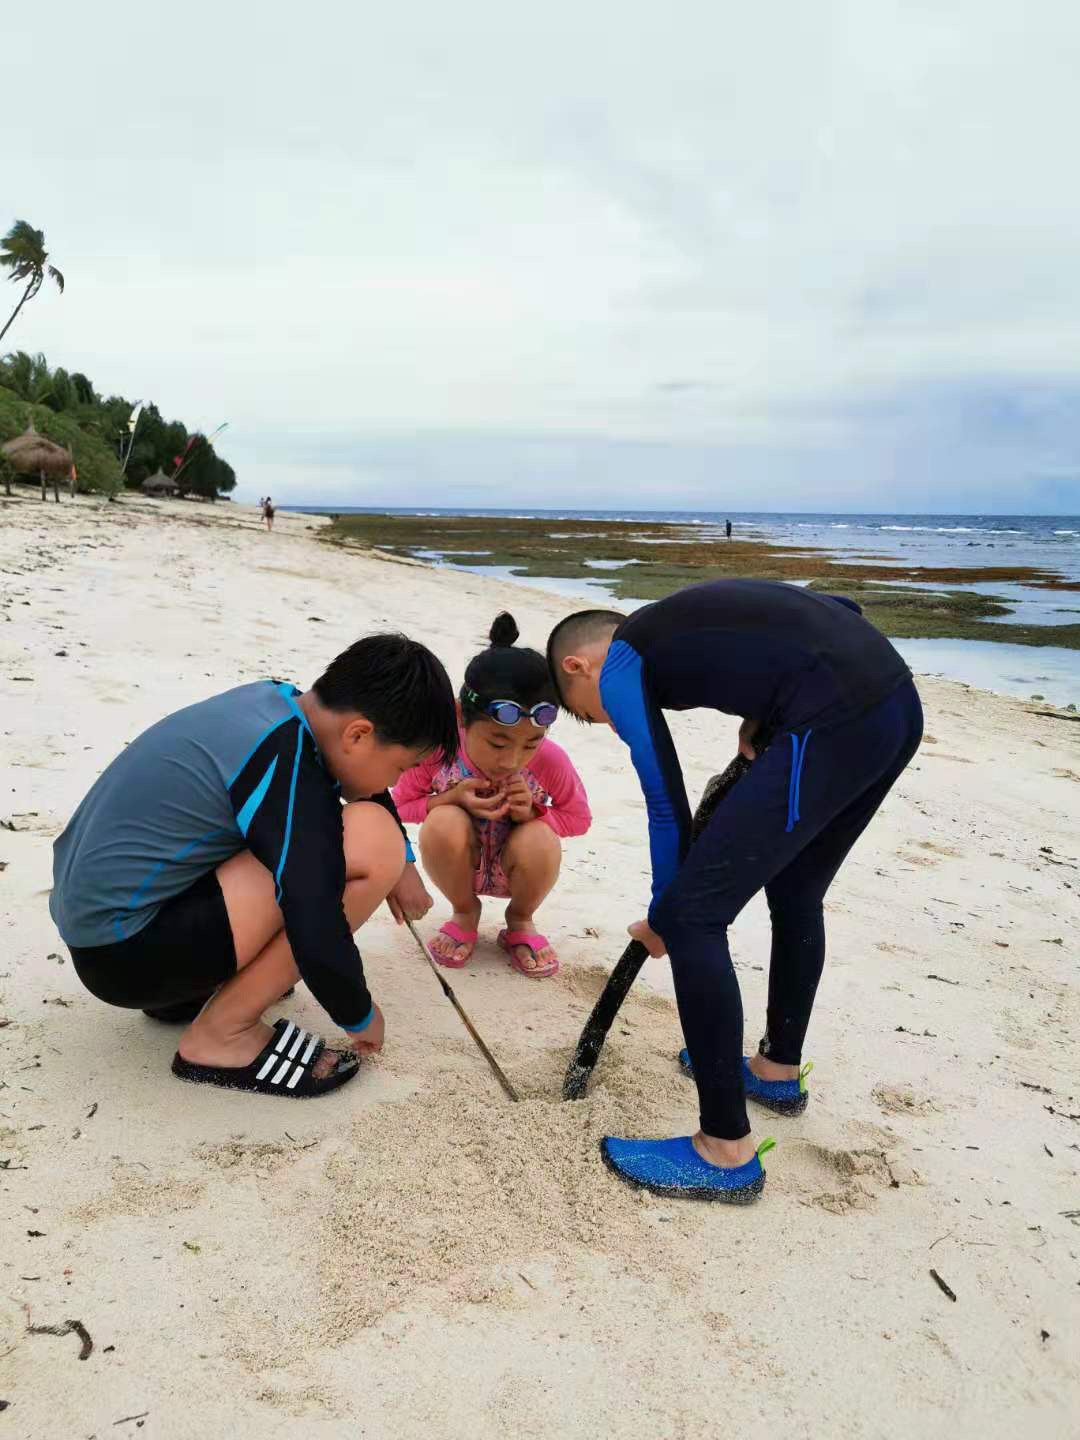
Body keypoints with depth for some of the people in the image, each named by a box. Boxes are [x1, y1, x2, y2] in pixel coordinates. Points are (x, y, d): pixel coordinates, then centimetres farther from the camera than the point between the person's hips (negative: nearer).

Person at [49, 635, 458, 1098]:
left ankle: (188, 988, 15)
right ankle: (223, 1034, -7)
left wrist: (402, 864, 14)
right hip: (123, 953, -9)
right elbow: (316, 936, -25)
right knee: (373, 842, -20)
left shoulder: (276, 700, 2)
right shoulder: (287, 774, -24)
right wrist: (360, 1018, -6)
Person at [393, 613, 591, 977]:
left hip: (514, 869, 0)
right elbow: (400, 804, -11)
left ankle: (520, 920, 2)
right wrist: (452, 799, -31)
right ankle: (465, 914, -1)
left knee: (540, 842, -34)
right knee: (443, 823, -34)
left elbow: (578, 818, -7)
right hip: (460, 864, 0)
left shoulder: (550, 759, -25)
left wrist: (531, 814, -29)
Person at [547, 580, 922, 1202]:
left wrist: (663, 920, 22)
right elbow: (844, 608, 29)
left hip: (833, 723, -9)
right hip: (897, 700, 10)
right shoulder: (678, 622, 30)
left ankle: (728, 1152, 8)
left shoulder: (619, 665, 9)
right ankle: (779, 1070, 46)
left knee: (691, 915, -2)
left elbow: (668, 808, 8)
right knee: (795, 893, 27)